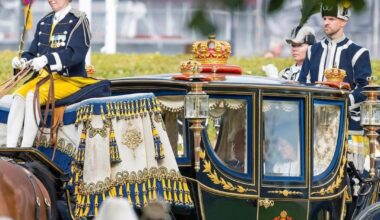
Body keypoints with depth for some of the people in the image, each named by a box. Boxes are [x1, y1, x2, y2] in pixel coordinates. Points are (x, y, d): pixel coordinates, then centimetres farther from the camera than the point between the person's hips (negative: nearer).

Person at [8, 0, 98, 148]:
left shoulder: (78, 21, -4)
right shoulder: (44, 23, 17)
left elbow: (76, 53, -18)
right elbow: (33, 52, 15)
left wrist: (47, 59, -33)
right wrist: (23, 61, -11)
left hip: (70, 79, -6)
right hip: (44, 76, 6)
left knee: (33, 95, -30)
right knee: (18, 96, -22)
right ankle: (9, 151, -29)